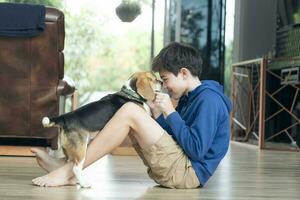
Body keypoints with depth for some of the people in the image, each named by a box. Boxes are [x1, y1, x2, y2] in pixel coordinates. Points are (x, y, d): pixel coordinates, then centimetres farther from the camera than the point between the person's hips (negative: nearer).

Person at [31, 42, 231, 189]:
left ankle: (68, 172, -16)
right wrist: (157, 114, 2)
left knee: (130, 112, -18)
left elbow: (197, 150, -20)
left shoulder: (209, 99, -11)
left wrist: (170, 112, -13)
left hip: (188, 171, -10)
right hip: (177, 167, 10)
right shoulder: (189, 98, 18)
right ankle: (68, 164, -2)